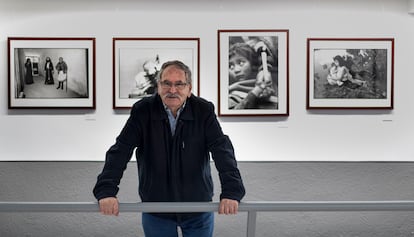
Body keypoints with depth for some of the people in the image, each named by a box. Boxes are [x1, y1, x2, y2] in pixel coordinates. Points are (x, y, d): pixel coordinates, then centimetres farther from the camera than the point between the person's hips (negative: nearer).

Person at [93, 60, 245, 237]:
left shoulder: (204, 111, -11)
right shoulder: (142, 111, -10)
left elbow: (222, 150, -18)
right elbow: (120, 151, -15)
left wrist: (231, 191, -31)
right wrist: (106, 190, -28)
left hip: (198, 207, 0)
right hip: (155, 208, 0)